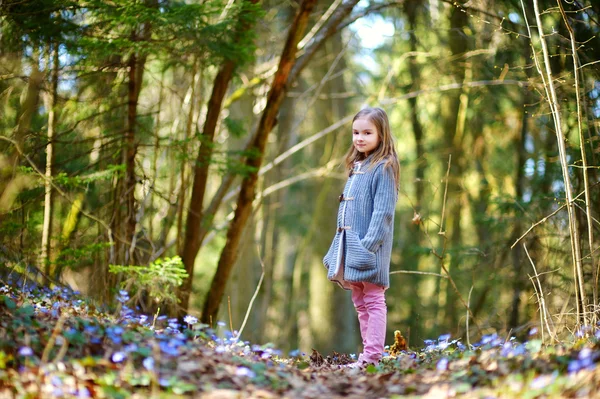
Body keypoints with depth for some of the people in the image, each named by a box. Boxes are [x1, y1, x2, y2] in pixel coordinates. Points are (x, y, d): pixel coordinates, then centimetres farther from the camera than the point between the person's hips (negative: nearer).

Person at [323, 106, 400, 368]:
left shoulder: (384, 168, -10)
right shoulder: (356, 167, 16)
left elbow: (383, 212, -16)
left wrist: (369, 244, -23)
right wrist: (339, 246, 16)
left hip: (369, 248, -9)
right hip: (349, 244, 9)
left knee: (373, 301, -5)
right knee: (359, 302, 12)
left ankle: (372, 356, -3)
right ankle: (368, 354, 18)